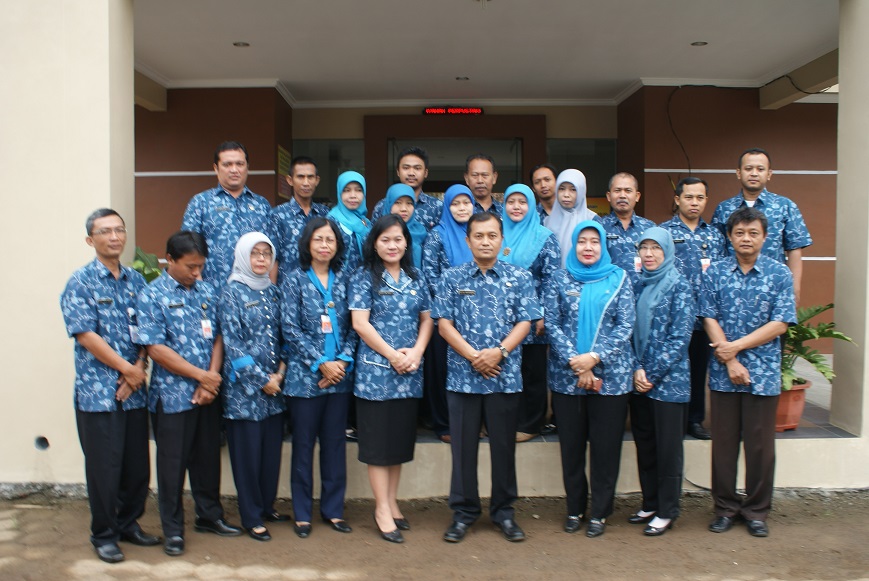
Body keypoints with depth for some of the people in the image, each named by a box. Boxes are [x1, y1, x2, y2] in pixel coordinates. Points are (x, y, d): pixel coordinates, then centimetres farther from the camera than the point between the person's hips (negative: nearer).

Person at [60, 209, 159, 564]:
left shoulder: (136, 281, 10)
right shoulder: (80, 282, -5)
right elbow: (85, 335, -13)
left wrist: (139, 370, -7)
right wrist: (128, 369, -12)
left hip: (135, 391, 5)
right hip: (97, 392, -4)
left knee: (138, 465, 11)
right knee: (104, 467, 4)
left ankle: (128, 524, 30)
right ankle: (104, 535, 21)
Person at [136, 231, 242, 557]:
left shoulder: (207, 292, 7)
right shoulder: (152, 296, -7)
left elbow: (218, 338, 6)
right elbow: (156, 349, -13)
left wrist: (211, 379, -8)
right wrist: (201, 375, -13)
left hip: (208, 394, 4)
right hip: (173, 394, -4)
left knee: (208, 457, 15)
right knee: (173, 462, 6)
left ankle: (209, 516, 32)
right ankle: (173, 530, 21)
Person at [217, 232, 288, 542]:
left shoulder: (273, 292, 11)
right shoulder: (232, 292, -6)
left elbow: (284, 336, 11)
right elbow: (232, 343, -10)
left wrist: (280, 372, -4)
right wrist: (261, 380, -12)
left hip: (274, 386, 5)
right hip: (244, 387, -5)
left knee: (272, 449, 11)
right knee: (248, 452, 2)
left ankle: (267, 506, 28)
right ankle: (252, 517, 14)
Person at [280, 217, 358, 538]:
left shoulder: (344, 280, 7)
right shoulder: (295, 280, -1)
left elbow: (353, 326, 4)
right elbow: (290, 328, -8)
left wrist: (343, 361, -10)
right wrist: (321, 364, -13)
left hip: (340, 375, 3)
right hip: (305, 376, -3)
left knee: (335, 443, 10)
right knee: (304, 444, 6)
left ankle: (333, 508, 22)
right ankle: (302, 512, 18)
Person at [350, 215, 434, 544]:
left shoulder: (415, 278, 11)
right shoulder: (365, 277, -2)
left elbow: (426, 319, 11)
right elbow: (360, 323, -9)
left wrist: (416, 352, -7)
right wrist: (392, 355, -13)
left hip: (409, 372, 5)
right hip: (376, 368, -4)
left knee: (401, 439, 10)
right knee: (378, 440, 0)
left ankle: (391, 503, 22)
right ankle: (382, 509, 8)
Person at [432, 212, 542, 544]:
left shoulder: (519, 278, 6)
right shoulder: (452, 278, 5)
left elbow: (525, 322, 0)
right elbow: (444, 323, -1)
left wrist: (499, 351, -15)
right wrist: (473, 356, -13)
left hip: (506, 376, 0)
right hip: (462, 375, 0)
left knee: (504, 445, 9)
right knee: (463, 446, 7)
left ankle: (504, 512, 24)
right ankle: (463, 512, 21)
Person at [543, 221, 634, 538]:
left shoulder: (619, 279, 4)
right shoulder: (558, 280, 5)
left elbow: (625, 326, -3)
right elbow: (552, 324, -3)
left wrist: (594, 358, -15)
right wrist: (576, 364, -14)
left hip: (611, 375, 0)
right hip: (566, 377, 1)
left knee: (606, 446, 5)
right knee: (571, 445, 8)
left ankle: (600, 512, 19)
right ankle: (574, 508, 23)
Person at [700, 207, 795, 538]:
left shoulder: (779, 274, 1)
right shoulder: (715, 273, 3)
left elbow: (780, 324, -5)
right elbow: (709, 319, -2)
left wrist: (737, 345, -12)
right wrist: (730, 360, -11)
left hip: (763, 372, -1)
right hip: (722, 372, 1)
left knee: (760, 444, 7)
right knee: (724, 442, 8)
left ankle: (756, 511, 22)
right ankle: (725, 507, 22)